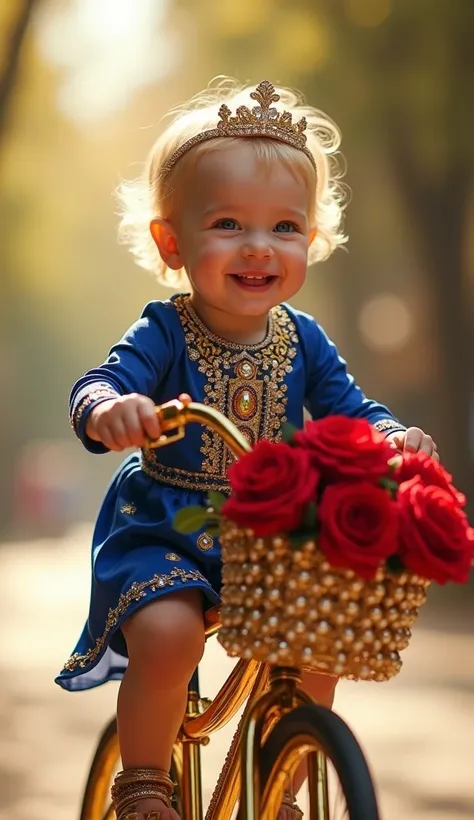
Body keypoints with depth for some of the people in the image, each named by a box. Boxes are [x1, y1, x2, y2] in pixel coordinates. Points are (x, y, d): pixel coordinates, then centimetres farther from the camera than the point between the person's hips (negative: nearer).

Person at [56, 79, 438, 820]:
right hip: (162, 530, -4)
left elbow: (351, 411, 3)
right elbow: (94, 390, -27)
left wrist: (392, 438, -21)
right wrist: (111, 409, -52)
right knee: (166, 634, -29)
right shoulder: (165, 334, -14)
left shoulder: (303, 341, -1)